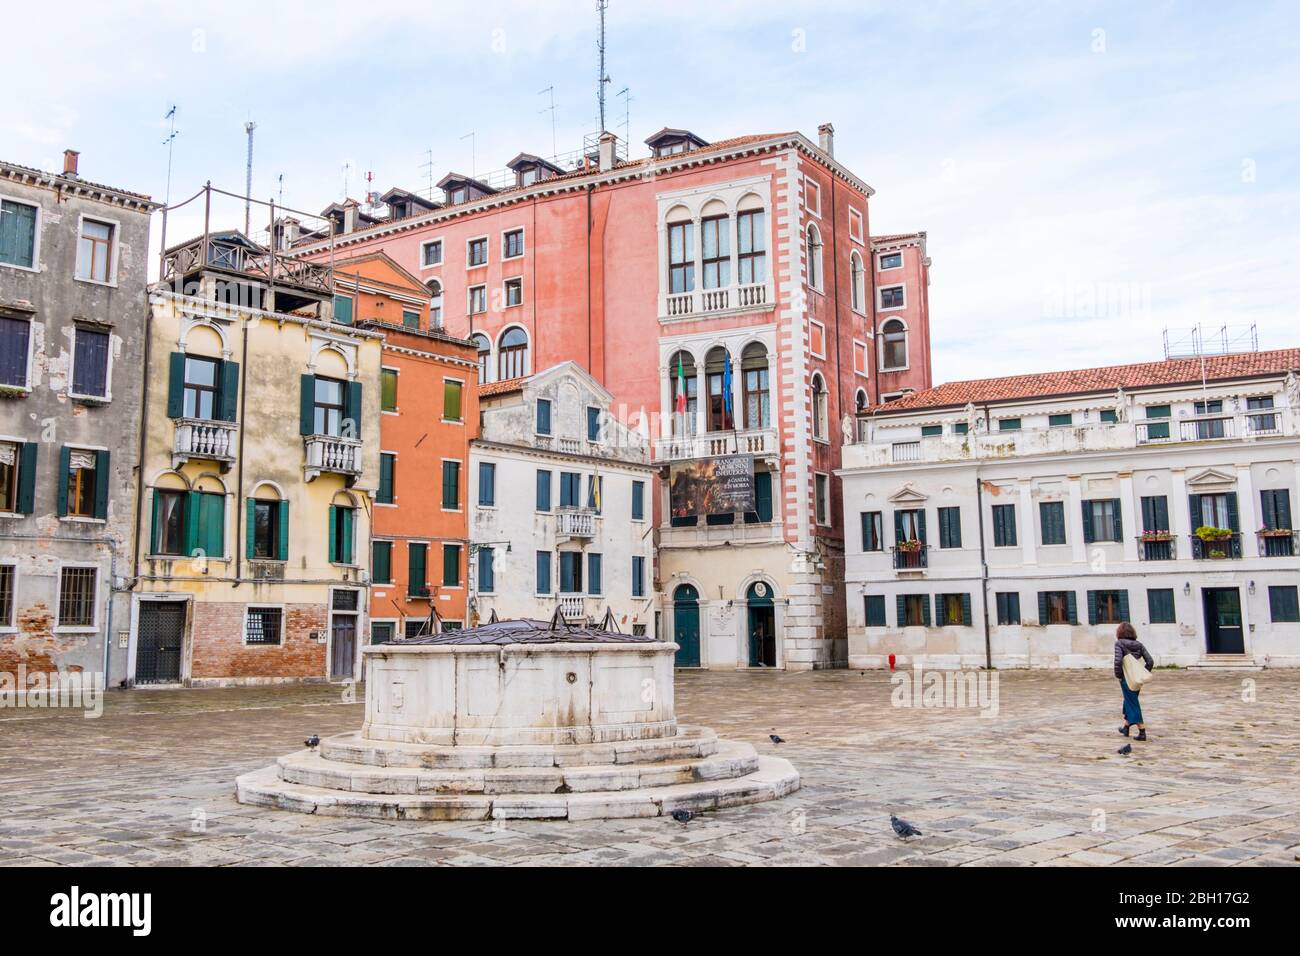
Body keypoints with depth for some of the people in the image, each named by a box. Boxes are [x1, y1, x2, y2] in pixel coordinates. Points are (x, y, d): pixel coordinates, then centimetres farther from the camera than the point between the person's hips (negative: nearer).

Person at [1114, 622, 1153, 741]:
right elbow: (1150, 661, 0)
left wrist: (1118, 675, -9)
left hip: (1126, 678, -6)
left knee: (1133, 705, 1)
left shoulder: (1119, 643, -10)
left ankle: (1142, 732, -1)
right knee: (1129, 701, 23)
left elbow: (1118, 661, -23)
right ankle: (1126, 727, 36)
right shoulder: (1139, 644, 5)